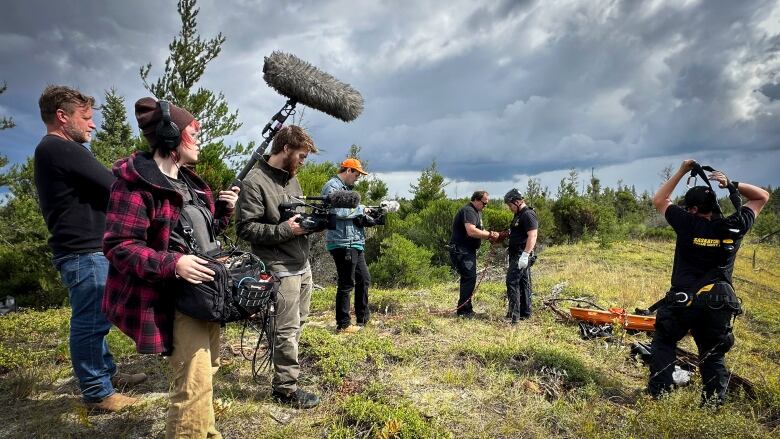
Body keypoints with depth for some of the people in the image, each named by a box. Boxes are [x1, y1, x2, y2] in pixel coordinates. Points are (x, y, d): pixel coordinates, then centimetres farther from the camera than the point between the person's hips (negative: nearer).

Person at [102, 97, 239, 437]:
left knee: (206, 371, 22)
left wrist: (224, 209, 4)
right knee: (194, 384, -11)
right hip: (176, 296, -9)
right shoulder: (135, 183, -15)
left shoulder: (190, 181, 13)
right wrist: (172, 264, -31)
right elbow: (118, 246, -20)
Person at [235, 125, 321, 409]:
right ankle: (286, 388, 12)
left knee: (297, 324, 16)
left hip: (303, 265, 8)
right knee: (287, 329, -1)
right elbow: (245, 228, -16)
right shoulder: (255, 182, -13)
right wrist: (285, 229, -22)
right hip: (281, 269, -8)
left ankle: (286, 368, 32)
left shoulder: (291, 178, 13)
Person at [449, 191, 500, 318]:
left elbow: (479, 231, 19)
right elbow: (471, 231, -29)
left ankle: (465, 309, 23)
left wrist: (490, 236, 0)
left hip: (468, 251, 11)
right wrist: (489, 234, -22)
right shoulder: (468, 211, -16)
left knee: (468, 279, 14)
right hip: (461, 250, -11)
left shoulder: (477, 212, 19)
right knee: (469, 278, -13)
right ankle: (464, 310, -6)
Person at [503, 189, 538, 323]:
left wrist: (525, 255, -29)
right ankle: (525, 313, 21)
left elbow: (532, 236, -23)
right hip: (517, 255, 10)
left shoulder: (528, 215, -14)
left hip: (522, 255, -10)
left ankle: (514, 315, -12)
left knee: (512, 281, -13)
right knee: (523, 283, 13)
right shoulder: (519, 215, 18)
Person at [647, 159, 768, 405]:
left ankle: (658, 392, 13)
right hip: (718, 307, 3)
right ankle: (714, 402, 18)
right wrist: (731, 184, 2)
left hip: (681, 302, -3)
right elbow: (762, 197, 15)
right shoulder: (734, 227, -2)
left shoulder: (689, 224, -9)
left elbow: (658, 201, 6)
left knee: (663, 342, 15)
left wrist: (681, 172, 8)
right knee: (713, 355, 16)